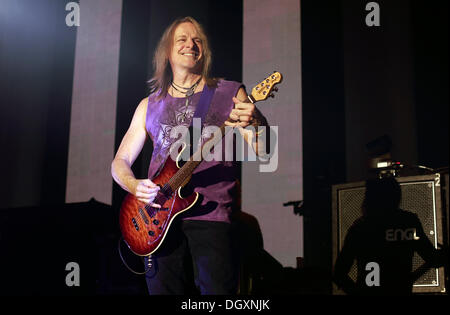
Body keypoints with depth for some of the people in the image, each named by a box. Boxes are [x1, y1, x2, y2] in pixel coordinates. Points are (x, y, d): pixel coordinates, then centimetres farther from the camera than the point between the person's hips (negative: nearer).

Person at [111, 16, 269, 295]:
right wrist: (134, 185, -6)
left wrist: (254, 123, -22)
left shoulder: (229, 94, 8)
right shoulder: (150, 105, 16)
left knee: (218, 290, -15)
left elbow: (264, 151, 0)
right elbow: (120, 161, 16)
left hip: (211, 216, -3)